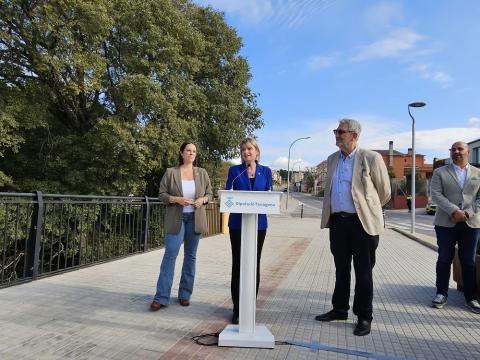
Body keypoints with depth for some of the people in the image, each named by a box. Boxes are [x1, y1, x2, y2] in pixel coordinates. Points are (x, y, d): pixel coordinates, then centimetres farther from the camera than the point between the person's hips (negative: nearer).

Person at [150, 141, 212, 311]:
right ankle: (161, 298, 2)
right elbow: (162, 194, 0)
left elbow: (209, 193, 10)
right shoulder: (170, 172, 1)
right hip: (176, 219, -2)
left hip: (195, 219, 3)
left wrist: (202, 200, -11)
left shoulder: (202, 173, 7)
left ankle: (185, 294, 21)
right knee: (169, 255, -6)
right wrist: (176, 199, -17)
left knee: (190, 256, 8)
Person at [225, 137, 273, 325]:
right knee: (238, 264, 3)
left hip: (258, 223, 2)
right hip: (237, 223, -1)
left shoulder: (266, 171, 7)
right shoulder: (234, 170, 2)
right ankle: (237, 309, 14)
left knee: (254, 265, 9)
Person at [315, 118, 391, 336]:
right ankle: (339, 309, 31)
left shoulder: (371, 158, -7)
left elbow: (384, 191, 1)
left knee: (363, 272, 5)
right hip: (338, 222, 6)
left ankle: (364, 317, 19)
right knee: (341, 269, 16)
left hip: (362, 223, -5)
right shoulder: (332, 160, 11)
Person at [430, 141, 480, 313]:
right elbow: (436, 194, -6)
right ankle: (441, 293, 15)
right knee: (444, 259, 5)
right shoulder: (440, 172, 5)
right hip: (446, 222, -1)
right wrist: (454, 211, -18)